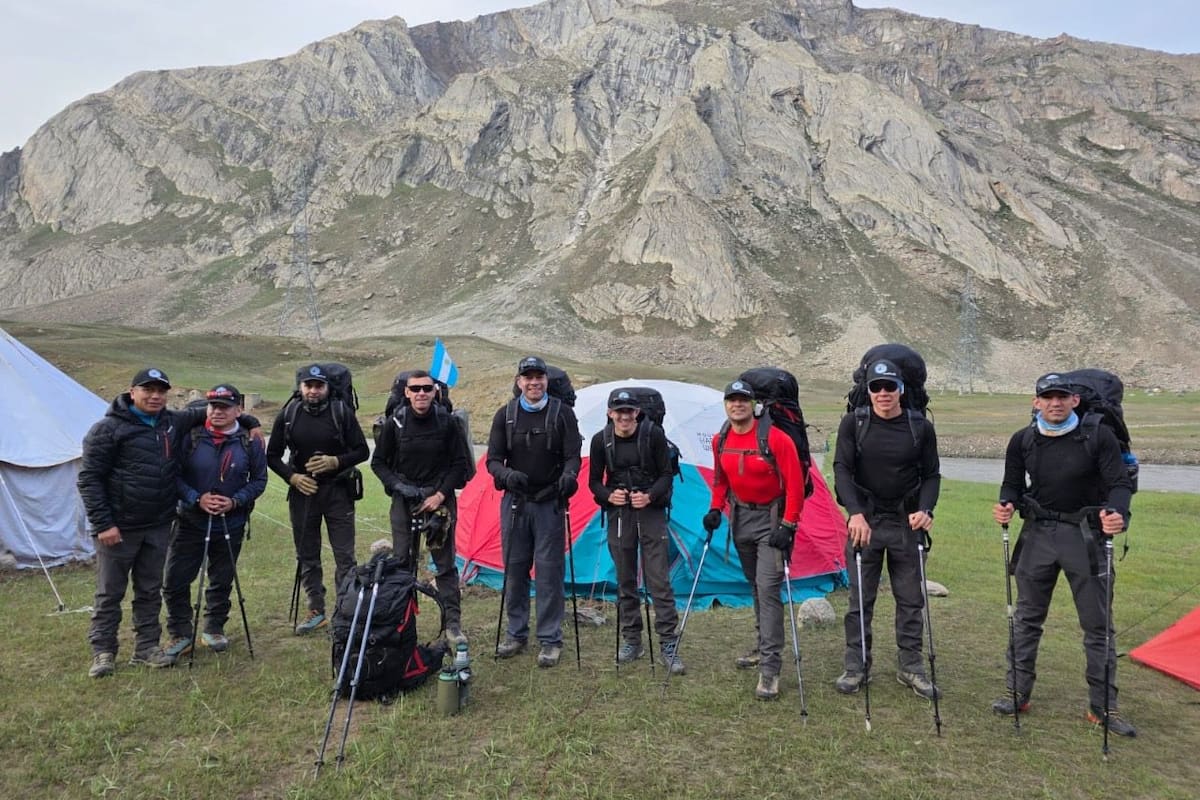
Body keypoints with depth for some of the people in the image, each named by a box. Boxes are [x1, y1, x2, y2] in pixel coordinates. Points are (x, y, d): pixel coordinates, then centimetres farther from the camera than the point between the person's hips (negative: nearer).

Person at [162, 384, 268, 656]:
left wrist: (236, 501, -14)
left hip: (231, 525, 1)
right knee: (175, 580, 0)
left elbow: (259, 480, 2)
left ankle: (214, 628, 33)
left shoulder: (250, 441, -4)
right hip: (190, 521, -1)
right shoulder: (192, 437, -8)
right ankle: (180, 634, 18)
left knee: (222, 581, 14)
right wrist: (197, 499, -18)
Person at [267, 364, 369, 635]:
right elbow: (273, 455, 7)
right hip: (302, 491, 3)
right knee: (307, 556, 11)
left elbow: (362, 450, -3)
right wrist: (293, 477, -8)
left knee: (344, 556, -1)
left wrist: (335, 462, -18)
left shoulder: (342, 412, -6)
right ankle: (316, 611, 24)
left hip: (337, 491, -2)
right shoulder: (288, 414, 0)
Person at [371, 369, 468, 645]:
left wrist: (441, 495, -10)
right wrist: (397, 485, -10)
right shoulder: (395, 423, -4)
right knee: (402, 563, 6)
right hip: (404, 500, 1)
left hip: (440, 500, -1)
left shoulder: (445, 422, -6)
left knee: (446, 564, 3)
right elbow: (378, 462, 5)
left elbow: (459, 463, -1)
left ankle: (453, 624, 10)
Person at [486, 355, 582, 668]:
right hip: (514, 502, 3)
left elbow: (573, 455, -6)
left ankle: (550, 640, 10)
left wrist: (568, 475, -28)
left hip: (549, 503, -2)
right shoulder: (505, 415, 2)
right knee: (515, 568, 10)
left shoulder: (562, 413, -2)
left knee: (549, 570, -1)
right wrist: (507, 474, -21)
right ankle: (516, 633, 24)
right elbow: (493, 460, 1)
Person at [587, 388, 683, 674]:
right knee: (625, 581, 10)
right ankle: (631, 642, 23)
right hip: (619, 514, 2)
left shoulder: (653, 435, -8)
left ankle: (668, 645, 3)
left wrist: (650, 496, -20)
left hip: (651, 513, -2)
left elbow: (666, 474, -4)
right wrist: (608, 496, -15)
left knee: (659, 580, -5)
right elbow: (594, 481, 5)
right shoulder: (601, 441, -2)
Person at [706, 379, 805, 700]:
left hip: (771, 517, -6)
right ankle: (764, 648, 35)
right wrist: (715, 508, 2)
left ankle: (769, 668, -10)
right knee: (755, 586, 18)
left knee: (768, 587, -14)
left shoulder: (776, 439, -20)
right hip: (740, 517, 6)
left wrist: (788, 525, -21)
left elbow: (795, 485, -18)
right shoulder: (720, 442, -1)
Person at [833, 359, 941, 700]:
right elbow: (842, 469, -8)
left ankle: (911, 666, 23)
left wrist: (925, 509, -13)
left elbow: (931, 475, 5)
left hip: (907, 523, 1)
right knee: (860, 597, 5)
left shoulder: (921, 428, 0)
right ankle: (856, 666, 17)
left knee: (910, 598, 9)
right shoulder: (853, 423, -3)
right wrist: (856, 513, -21)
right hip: (865, 520, -1)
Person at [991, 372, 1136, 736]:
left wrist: (1116, 513, -30)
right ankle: (1018, 692, 21)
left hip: (1085, 535, -2)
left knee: (1098, 623, 6)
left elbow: (1120, 483, -10)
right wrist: (1007, 505, -14)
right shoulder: (1022, 441, -1)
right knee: (1026, 618, 10)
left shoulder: (1098, 436, -9)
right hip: (1038, 534, 2)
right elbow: (1013, 485, 8)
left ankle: (1103, 706, 18)